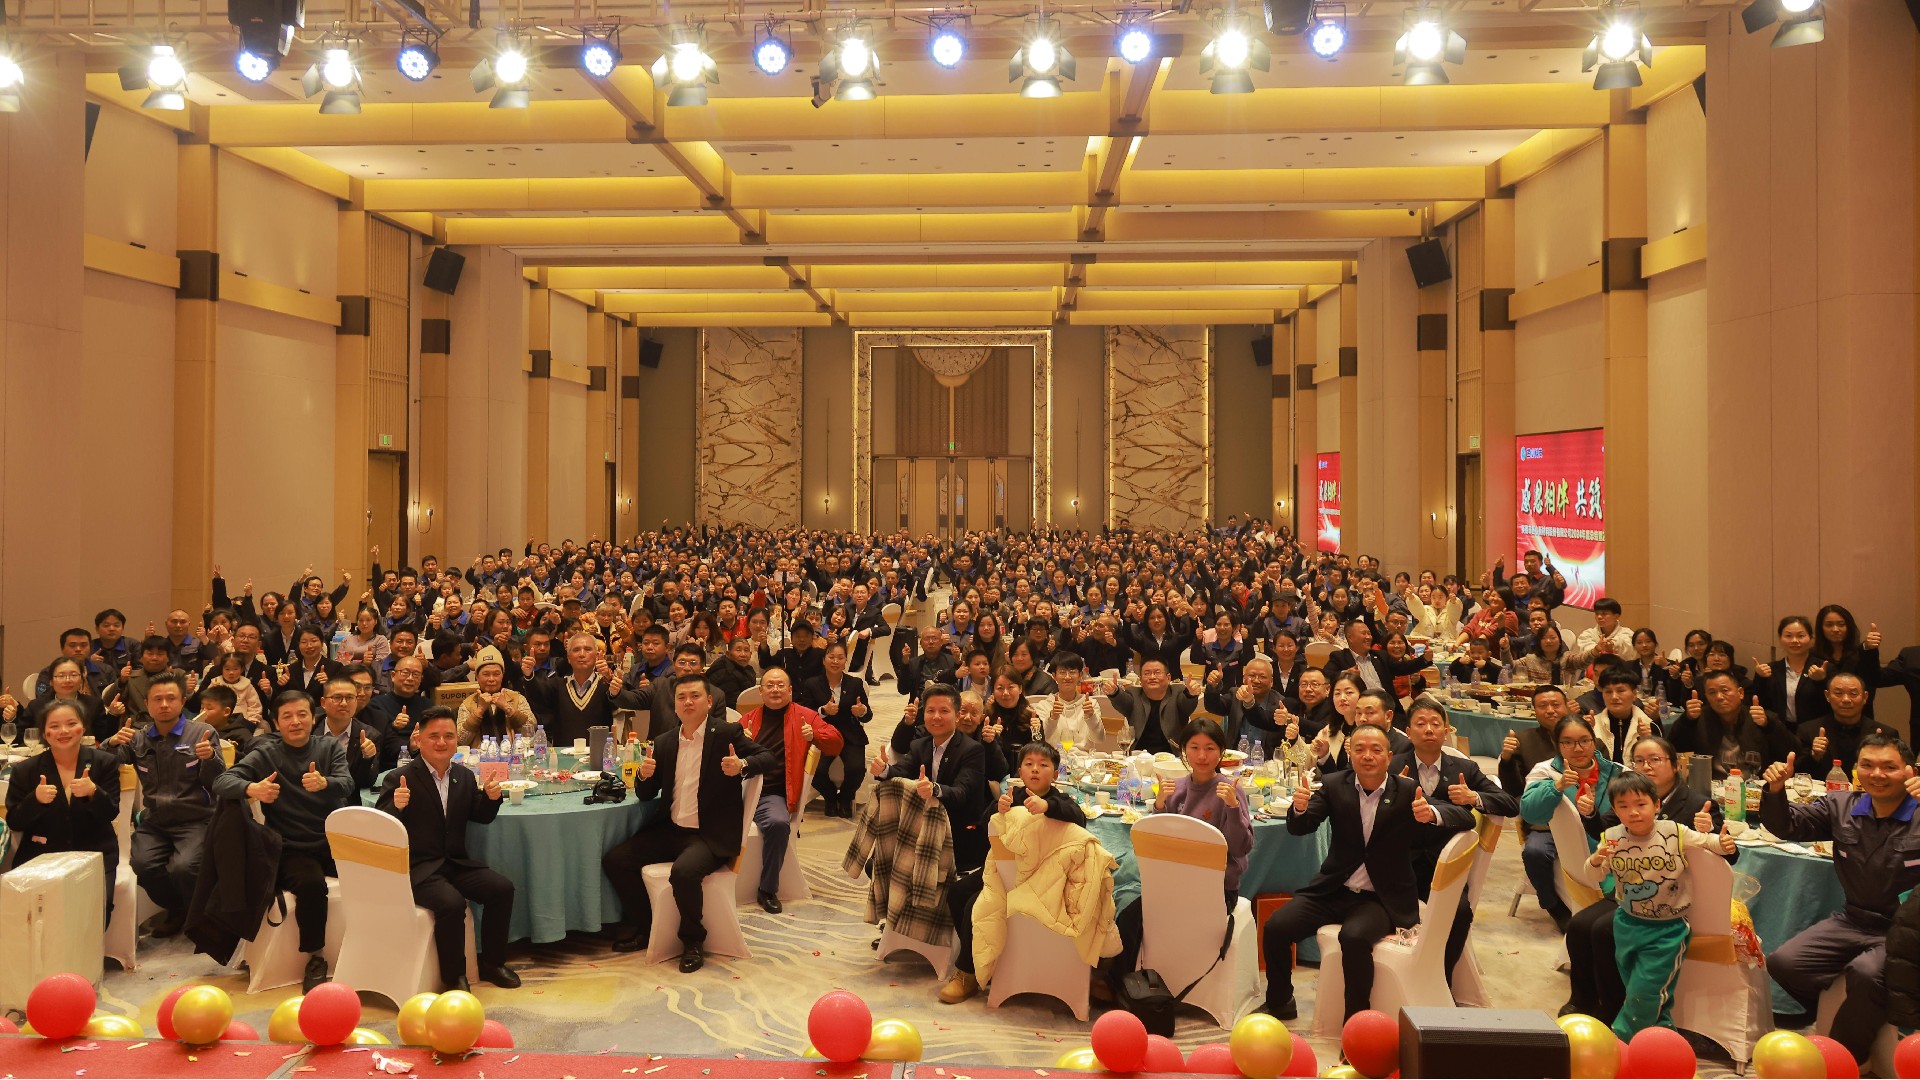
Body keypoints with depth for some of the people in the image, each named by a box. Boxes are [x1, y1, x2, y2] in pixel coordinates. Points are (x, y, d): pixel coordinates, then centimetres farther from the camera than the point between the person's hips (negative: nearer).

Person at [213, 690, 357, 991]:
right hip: (291, 849, -2)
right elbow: (221, 782, -9)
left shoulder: (331, 747, 8)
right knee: (311, 883, -33)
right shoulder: (266, 754, 4)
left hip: (334, 841, 2)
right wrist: (251, 788, -32)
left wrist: (324, 783, -34)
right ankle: (314, 959, -15)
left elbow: (347, 785, -8)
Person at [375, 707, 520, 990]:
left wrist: (491, 797, -5)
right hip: (416, 867, -6)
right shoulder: (398, 779, -8)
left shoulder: (465, 777, 10)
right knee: (452, 903, -30)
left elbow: (482, 818, 16)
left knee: (502, 889, -12)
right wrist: (396, 806, -32)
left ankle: (491, 962, 9)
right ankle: (454, 976, -6)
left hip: (456, 862, 6)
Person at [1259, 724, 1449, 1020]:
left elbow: (1465, 818, -11)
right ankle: (1279, 1002, 10)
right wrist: (1300, 808, -32)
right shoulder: (1333, 785, 2)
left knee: (1354, 937, -33)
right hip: (1333, 891, 3)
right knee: (1276, 927, -15)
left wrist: (1431, 813, -34)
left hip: (1381, 898, -3)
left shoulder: (1407, 791, -4)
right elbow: (1300, 828, -8)